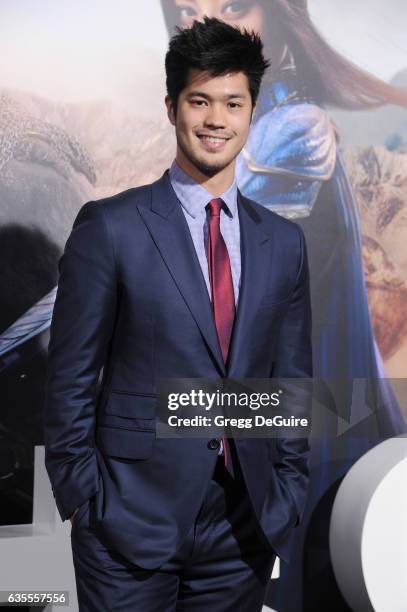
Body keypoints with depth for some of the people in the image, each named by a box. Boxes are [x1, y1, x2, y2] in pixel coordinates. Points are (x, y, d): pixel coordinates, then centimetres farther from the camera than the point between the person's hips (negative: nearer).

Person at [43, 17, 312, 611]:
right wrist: (80, 498, -5)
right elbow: (70, 378, -4)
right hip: (130, 524, -3)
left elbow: (292, 379, 10)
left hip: (244, 531, 4)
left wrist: (288, 496, 7)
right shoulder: (110, 227, -6)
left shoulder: (284, 242, 6)